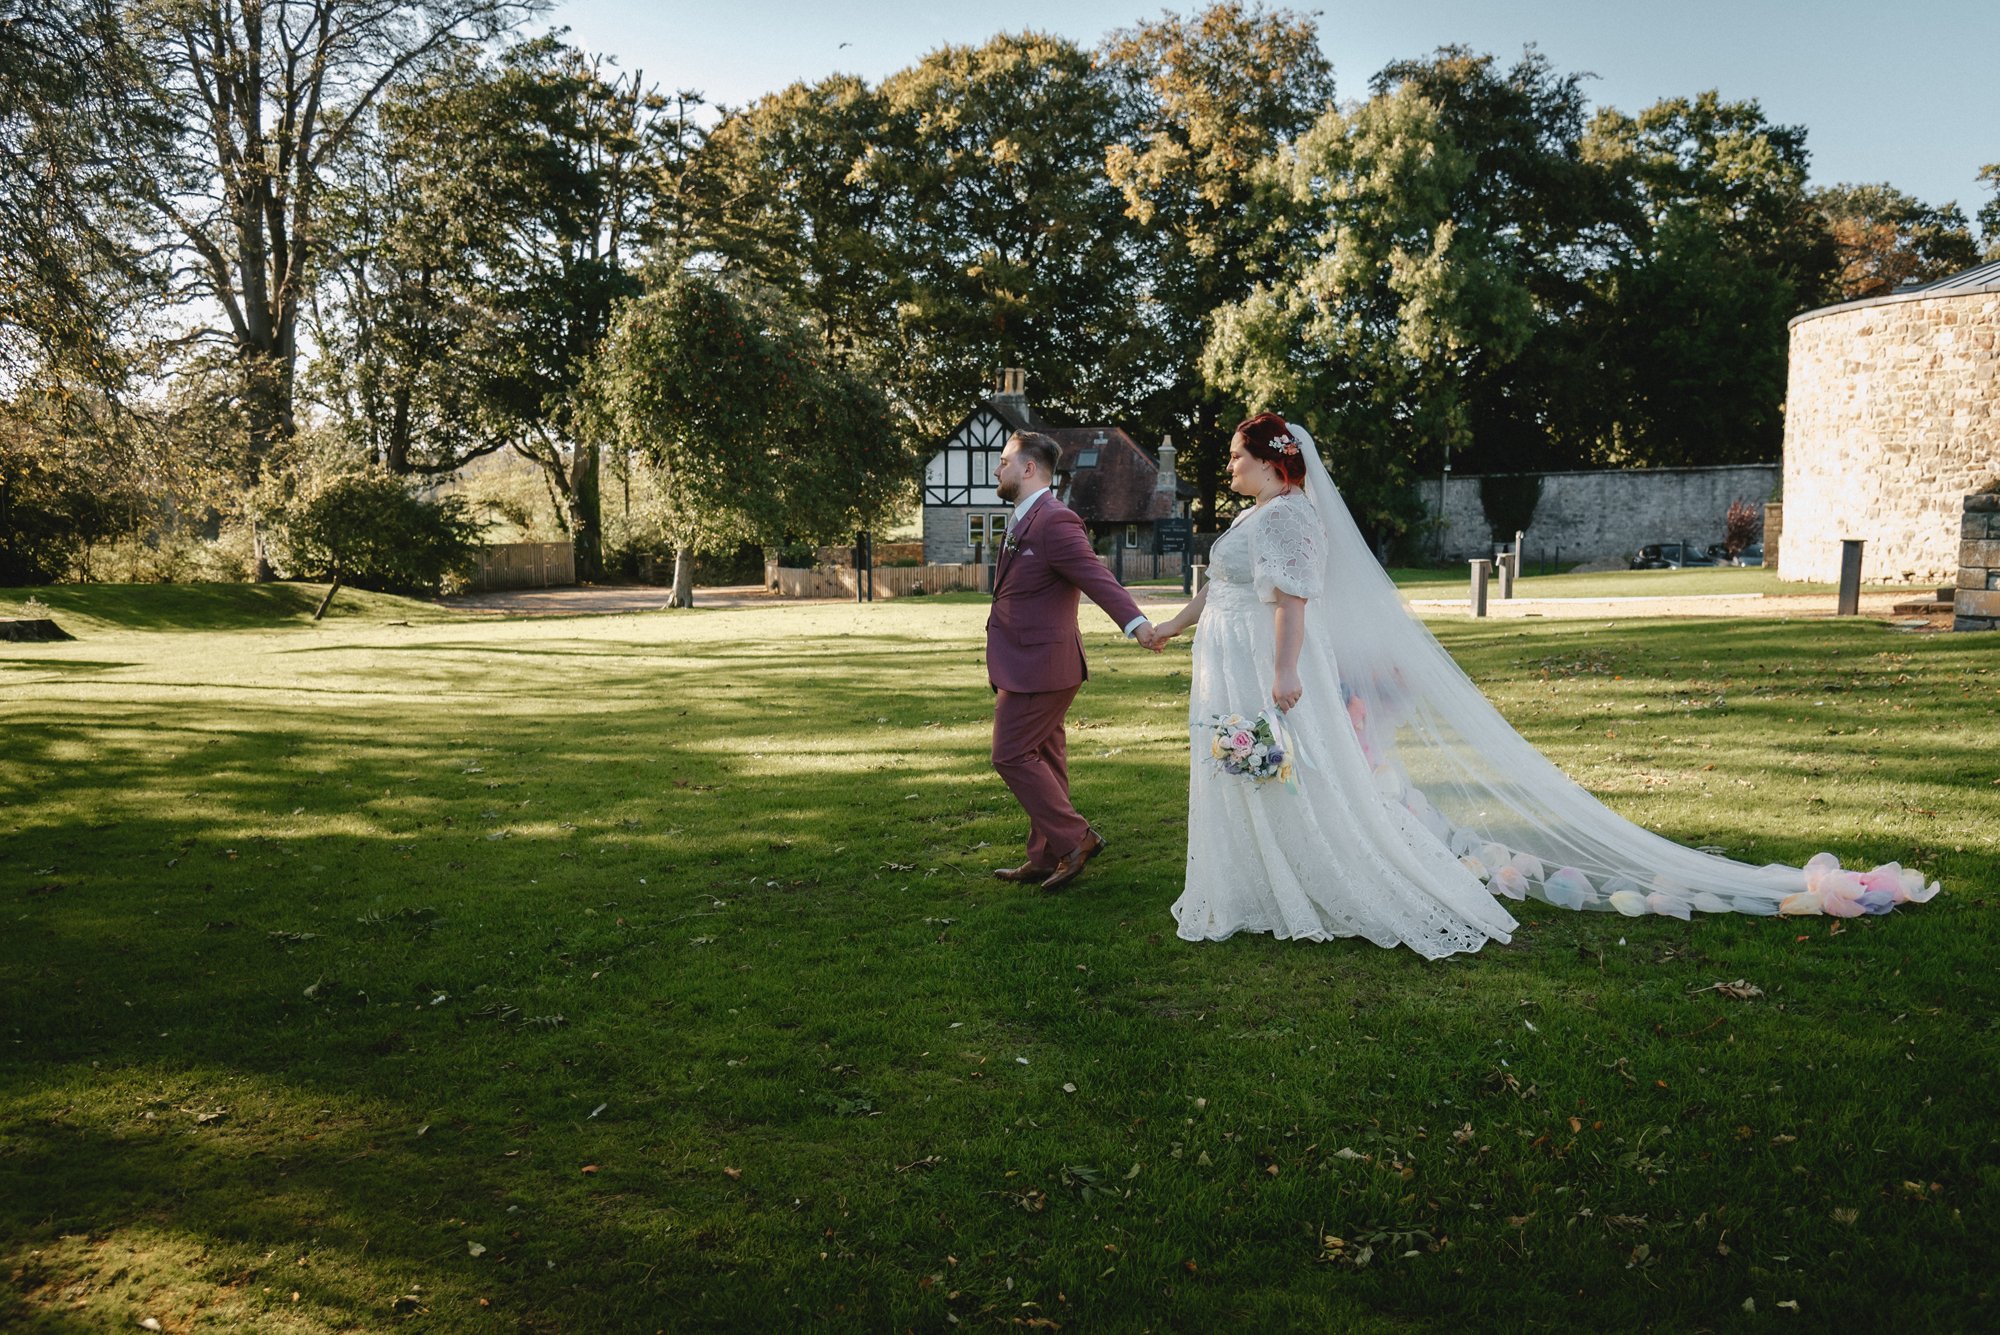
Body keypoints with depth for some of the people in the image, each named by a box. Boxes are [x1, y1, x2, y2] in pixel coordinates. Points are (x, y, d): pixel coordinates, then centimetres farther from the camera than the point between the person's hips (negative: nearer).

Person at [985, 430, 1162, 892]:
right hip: (1029, 664, 10)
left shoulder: (1054, 521, -17)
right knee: (1043, 759, 14)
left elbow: (1097, 577, -27)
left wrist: (1136, 623, -40)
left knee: (1012, 755, -7)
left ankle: (1075, 839, 3)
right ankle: (1046, 859, 22)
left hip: (1038, 664, -10)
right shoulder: (1024, 521, 15)